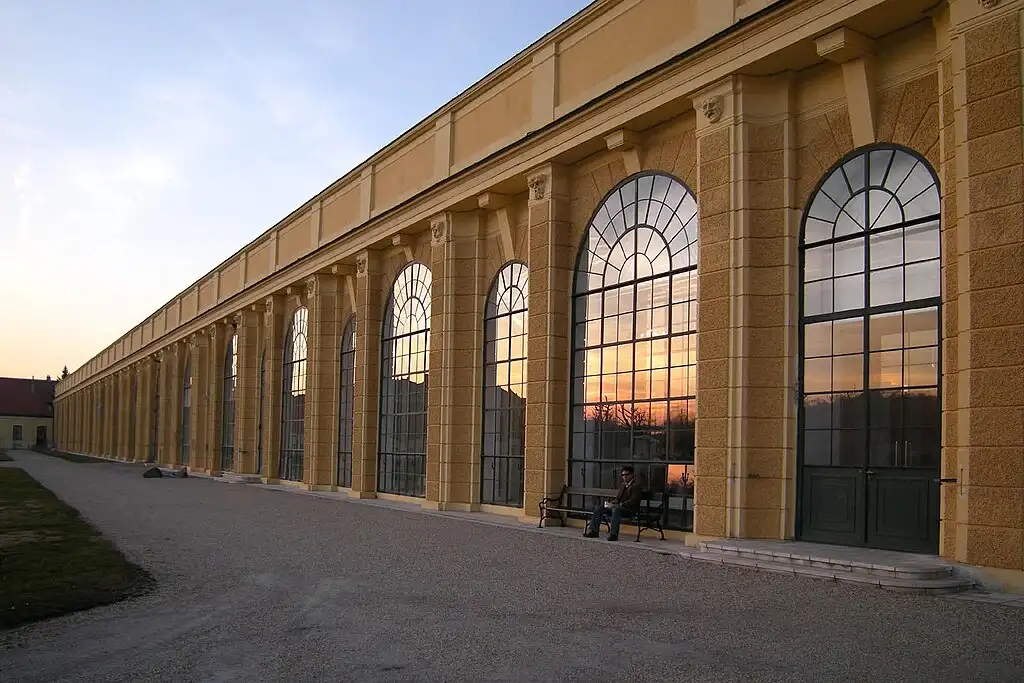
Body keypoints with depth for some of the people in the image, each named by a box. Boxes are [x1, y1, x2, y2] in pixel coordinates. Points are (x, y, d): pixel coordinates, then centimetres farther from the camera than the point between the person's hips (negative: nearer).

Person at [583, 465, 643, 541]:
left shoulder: (636, 486, -7)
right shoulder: (623, 485, 21)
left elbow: (633, 502, -18)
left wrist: (618, 505, -23)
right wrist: (611, 503, -1)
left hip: (630, 509, -9)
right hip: (619, 507, 9)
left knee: (616, 509, -41)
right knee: (598, 508, 0)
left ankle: (613, 534, -43)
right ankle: (594, 531, -2)